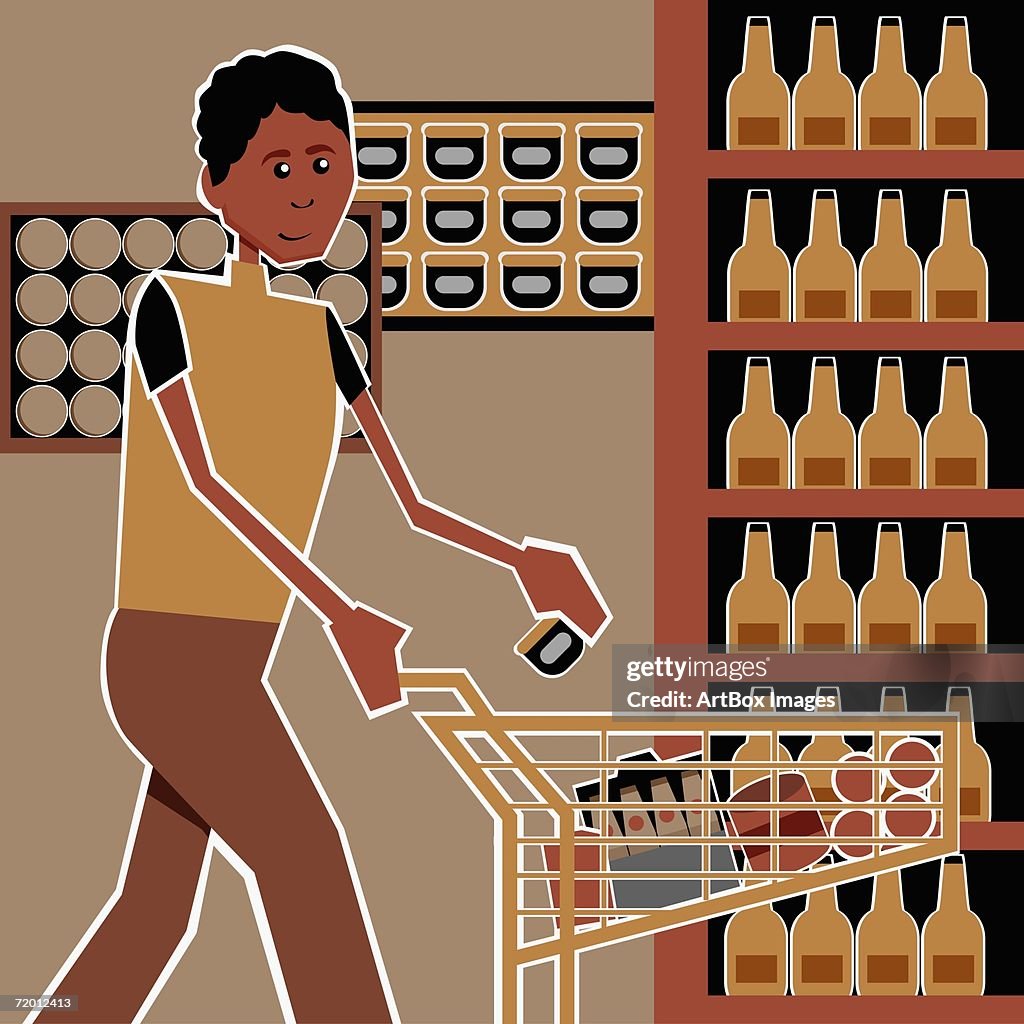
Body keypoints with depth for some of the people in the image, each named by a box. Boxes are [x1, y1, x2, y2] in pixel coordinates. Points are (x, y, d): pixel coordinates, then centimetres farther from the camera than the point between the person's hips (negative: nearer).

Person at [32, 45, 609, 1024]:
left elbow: (412, 505, 11)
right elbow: (203, 478, -20)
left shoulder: (318, 330, 12)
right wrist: (339, 612, -29)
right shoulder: (169, 303, -7)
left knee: (156, 907, 13)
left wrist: (521, 557, -5)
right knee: (306, 857, -15)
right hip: (168, 650, -8)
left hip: (226, 664, 8)